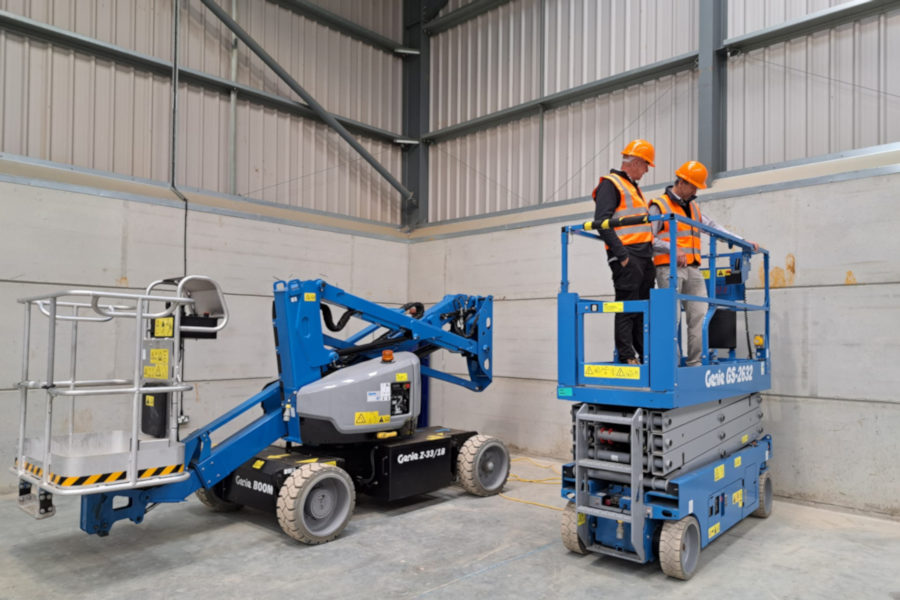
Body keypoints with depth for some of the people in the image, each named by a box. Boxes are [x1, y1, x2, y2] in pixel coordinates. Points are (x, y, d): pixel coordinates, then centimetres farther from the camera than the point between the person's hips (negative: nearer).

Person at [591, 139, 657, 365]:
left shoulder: (634, 188, 26)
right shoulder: (611, 184, -3)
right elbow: (601, 222, -15)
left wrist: (649, 253, 17)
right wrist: (621, 253, -21)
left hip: (644, 257, 9)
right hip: (627, 257, -9)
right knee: (627, 307, -8)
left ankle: (645, 354, 15)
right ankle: (626, 356, -4)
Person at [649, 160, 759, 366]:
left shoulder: (693, 208, 24)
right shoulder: (659, 206, 2)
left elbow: (713, 226, 24)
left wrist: (743, 241, 17)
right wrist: (673, 249, -20)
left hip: (692, 269, 7)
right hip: (669, 268, -7)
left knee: (700, 315, -2)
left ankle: (695, 361, 1)